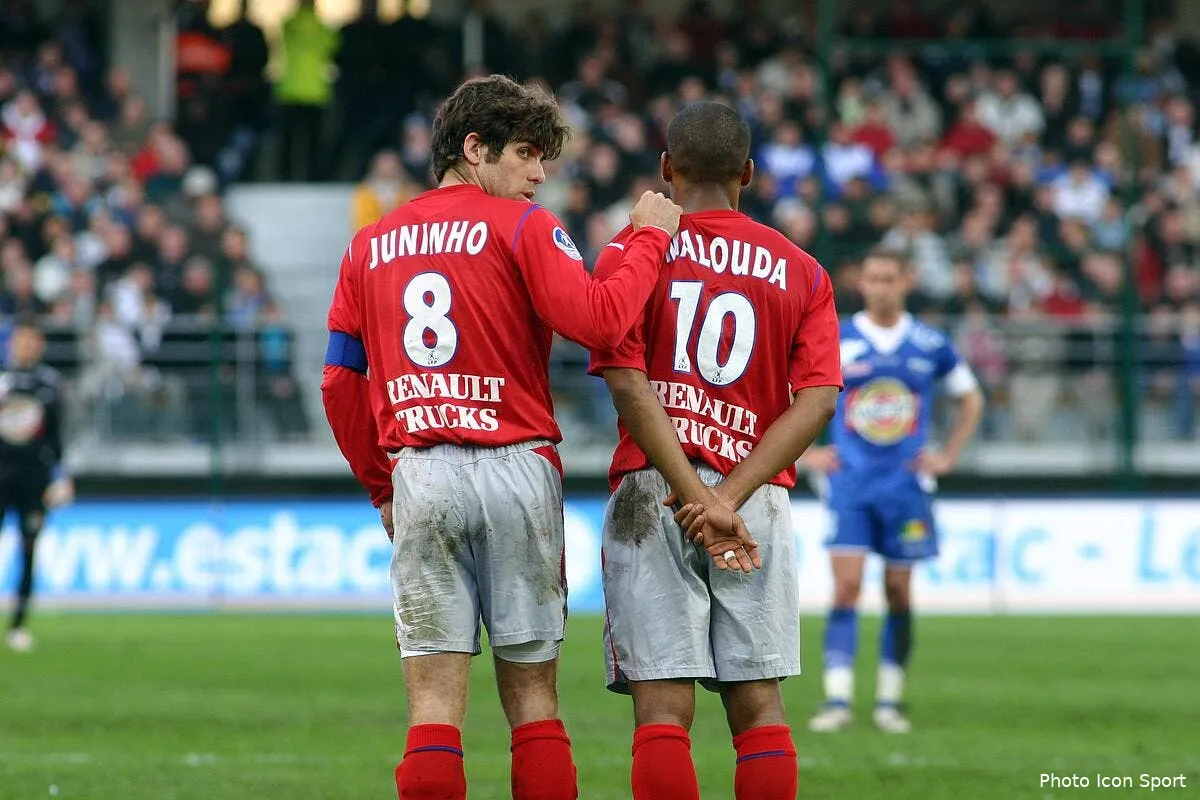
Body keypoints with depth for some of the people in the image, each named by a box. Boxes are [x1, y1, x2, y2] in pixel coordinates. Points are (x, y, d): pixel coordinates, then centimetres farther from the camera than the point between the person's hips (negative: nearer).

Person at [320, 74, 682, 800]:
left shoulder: (371, 243, 12)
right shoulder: (521, 227, -3)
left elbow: (340, 382, 12)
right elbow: (599, 320, -17)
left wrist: (381, 486, 20)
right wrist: (648, 239, -4)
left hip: (420, 475, 3)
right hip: (514, 467, -3)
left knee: (435, 701, 0)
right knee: (532, 694, 5)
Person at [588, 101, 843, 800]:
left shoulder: (629, 253, 4)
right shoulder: (801, 270, 10)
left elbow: (628, 384, -8)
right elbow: (817, 401, -2)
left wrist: (697, 497, -12)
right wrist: (730, 494, -10)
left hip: (652, 492, -2)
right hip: (759, 502, 2)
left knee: (663, 707, -6)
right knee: (758, 702, 5)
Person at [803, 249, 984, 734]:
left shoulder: (930, 346, 4)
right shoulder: (834, 342, -1)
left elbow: (970, 400, 19)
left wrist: (948, 457, 9)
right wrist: (805, 454, 1)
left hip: (905, 485, 1)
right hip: (849, 484, -1)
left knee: (899, 593, 4)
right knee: (846, 588, -11)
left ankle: (890, 702, 12)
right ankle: (837, 700, -13)